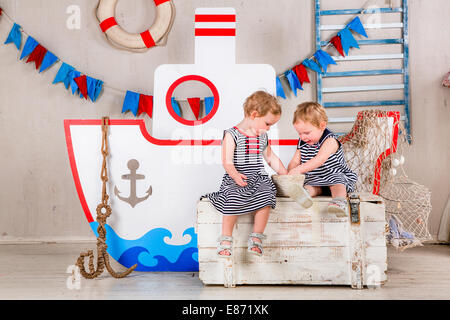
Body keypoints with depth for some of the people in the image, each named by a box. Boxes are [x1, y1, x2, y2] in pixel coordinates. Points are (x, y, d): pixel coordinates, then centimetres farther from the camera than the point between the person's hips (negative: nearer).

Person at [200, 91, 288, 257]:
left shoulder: (262, 137, 17)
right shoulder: (232, 135, -3)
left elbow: (271, 158, 28)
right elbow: (227, 162, -11)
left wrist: (286, 174, 21)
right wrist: (235, 175, -28)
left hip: (259, 178, 5)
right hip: (236, 180, -5)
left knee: (265, 196, -26)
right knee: (234, 199, -33)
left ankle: (256, 237, -14)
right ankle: (226, 238, -17)